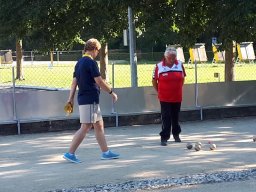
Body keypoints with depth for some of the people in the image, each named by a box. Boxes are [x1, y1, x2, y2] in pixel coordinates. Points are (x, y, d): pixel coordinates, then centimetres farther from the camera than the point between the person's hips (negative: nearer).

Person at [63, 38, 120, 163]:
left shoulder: (79, 63, 13)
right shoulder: (91, 63, -14)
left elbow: (74, 82, 13)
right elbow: (99, 81, -15)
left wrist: (71, 99, 13)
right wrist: (112, 93, -5)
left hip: (83, 99, 10)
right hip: (90, 100, -10)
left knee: (99, 125, 14)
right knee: (85, 127, -7)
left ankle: (105, 152, 18)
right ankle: (70, 153, -8)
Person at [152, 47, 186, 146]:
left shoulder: (180, 65, -1)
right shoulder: (159, 66, -9)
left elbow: (183, 78, 13)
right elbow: (154, 81, 0)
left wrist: (178, 89, 11)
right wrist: (159, 91, 4)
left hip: (177, 97, 3)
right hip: (164, 98, -3)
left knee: (175, 117, 15)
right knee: (166, 118, -5)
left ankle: (176, 134, 33)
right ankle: (164, 138, -1)